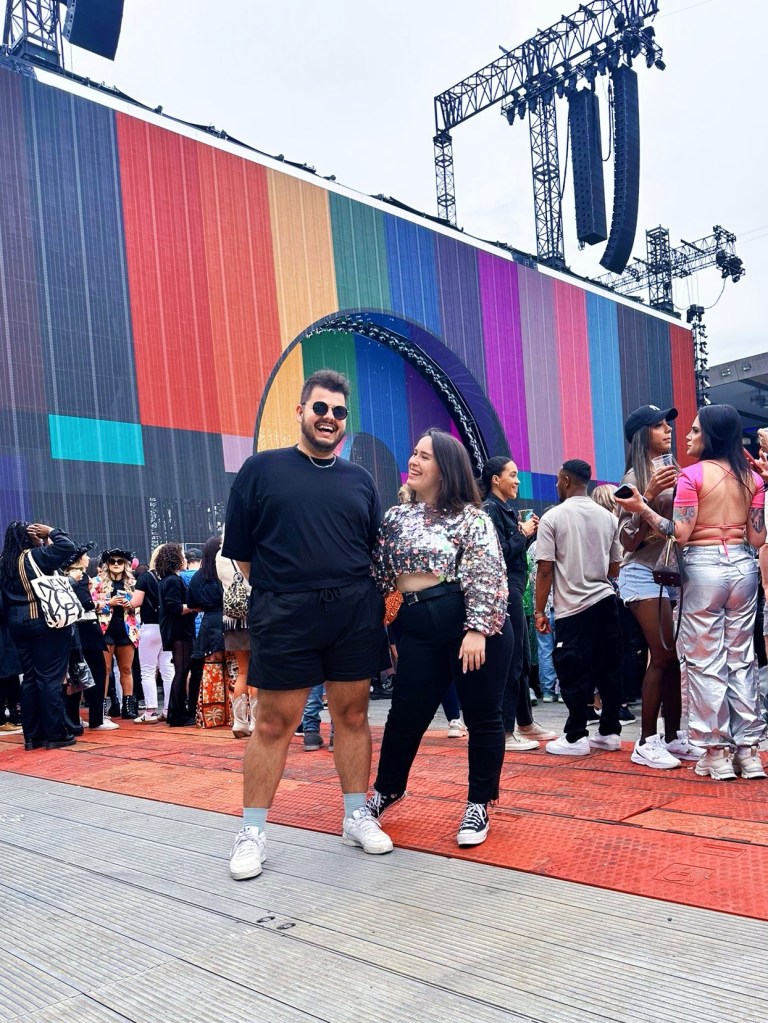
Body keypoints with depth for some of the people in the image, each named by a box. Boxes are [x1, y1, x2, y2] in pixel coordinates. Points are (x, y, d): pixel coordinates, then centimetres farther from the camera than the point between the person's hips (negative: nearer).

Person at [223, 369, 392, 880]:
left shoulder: (360, 480, 11)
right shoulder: (262, 469, 2)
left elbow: (377, 553, 15)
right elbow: (240, 551, 3)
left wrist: (375, 607, 6)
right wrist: (276, 594, 3)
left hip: (355, 616, 3)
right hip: (284, 619, -3)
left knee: (353, 714, 10)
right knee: (273, 724, 2)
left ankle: (357, 816, 25)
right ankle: (253, 832, 16)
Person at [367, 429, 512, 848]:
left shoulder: (470, 516, -4)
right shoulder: (396, 517, 13)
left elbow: (487, 577, -12)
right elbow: (381, 577, 14)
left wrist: (478, 629, -20)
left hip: (472, 625, -4)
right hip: (418, 628, 5)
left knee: (482, 716, 6)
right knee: (405, 714, 12)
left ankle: (478, 806, 23)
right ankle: (386, 790, 35)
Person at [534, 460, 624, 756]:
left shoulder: (553, 517, -6)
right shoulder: (608, 517, 8)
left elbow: (545, 569, -10)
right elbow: (614, 568, 12)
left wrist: (539, 611, -4)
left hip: (572, 607, -5)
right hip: (606, 600, 5)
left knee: (574, 674, 0)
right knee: (608, 669, 11)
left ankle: (576, 738, 5)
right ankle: (610, 732, 18)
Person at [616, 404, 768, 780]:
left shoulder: (692, 474, -7)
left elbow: (681, 533, -15)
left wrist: (641, 508, -9)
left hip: (703, 567, -5)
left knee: (705, 660, 3)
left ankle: (717, 752, 7)